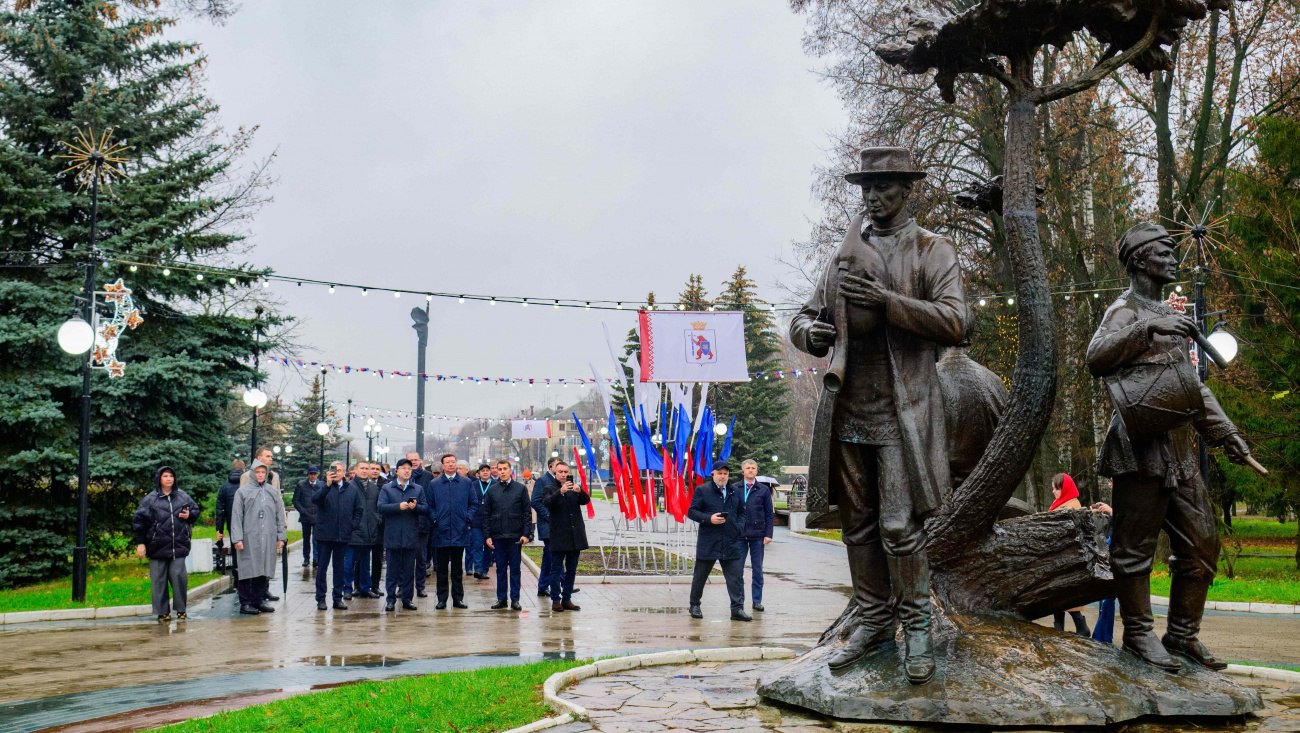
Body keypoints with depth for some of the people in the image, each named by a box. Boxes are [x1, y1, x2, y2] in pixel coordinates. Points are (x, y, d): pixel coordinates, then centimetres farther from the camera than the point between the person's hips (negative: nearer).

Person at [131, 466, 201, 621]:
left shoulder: (183, 497, 7)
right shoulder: (150, 499, -1)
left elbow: (196, 510, 20)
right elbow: (139, 521, -2)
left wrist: (189, 515, -3)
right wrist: (140, 543, -7)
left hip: (178, 545, 2)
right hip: (157, 547, -1)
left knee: (179, 576, 0)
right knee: (159, 580, 3)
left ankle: (181, 609, 10)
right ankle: (162, 612, 10)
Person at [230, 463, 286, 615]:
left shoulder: (273, 492, 12)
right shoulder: (243, 492, 1)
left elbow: (280, 516, 13)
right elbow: (236, 516, -2)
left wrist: (281, 536, 8)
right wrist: (237, 538, -9)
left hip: (269, 539, 4)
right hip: (249, 539, -4)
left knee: (265, 571, 6)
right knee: (248, 571, -2)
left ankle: (260, 600, 15)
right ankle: (246, 603, 4)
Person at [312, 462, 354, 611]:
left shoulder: (352, 489, 7)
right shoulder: (322, 486, 0)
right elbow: (314, 500, -20)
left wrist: (353, 527, 4)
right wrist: (327, 485, -29)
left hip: (343, 535, 2)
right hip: (325, 534, -2)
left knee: (339, 568, 9)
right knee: (322, 568, 3)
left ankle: (338, 598, 16)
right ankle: (320, 599, 9)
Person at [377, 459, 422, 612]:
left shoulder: (418, 489, 11)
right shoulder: (387, 488, 7)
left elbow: (425, 509, 4)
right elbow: (381, 507, -7)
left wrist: (416, 507, -17)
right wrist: (398, 506, -18)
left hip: (411, 535, 1)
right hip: (393, 535, -1)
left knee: (409, 569, 5)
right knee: (393, 569, 3)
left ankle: (407, 599, 12)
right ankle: (391, 599, 9)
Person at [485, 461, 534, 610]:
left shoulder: (521, 488, 2)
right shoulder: (491, 490, 5)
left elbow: (527, 513, 1)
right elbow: (486, 514, 7)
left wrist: (526, 534, -7)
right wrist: (487, 535, 0)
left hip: (515, 536, -1)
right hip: (498, 536, 1)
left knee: (515, 569, 4)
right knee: (501, 568, 8)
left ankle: (515, 599, 8)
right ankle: (501, 598, 15)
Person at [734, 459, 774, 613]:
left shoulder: (764, 490, 4)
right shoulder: (734, 488, 2)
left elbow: (769, 514, 4)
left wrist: (768, 534, -3)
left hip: (757, 535, 1)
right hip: (739, 535, -1)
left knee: (757, 569, 7)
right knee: (738, 569, 3)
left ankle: (757, 600, 14)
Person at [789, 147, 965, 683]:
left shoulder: (934, 251, 3)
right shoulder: (844, 255, 16)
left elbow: (954, 321, -10)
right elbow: (805, 316, 17)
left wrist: (885, 301, -21)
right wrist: (809, 332, -8)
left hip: (901, 410, -5)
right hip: (847, 407, 5)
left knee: (899, 527, -8)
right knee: (858, 525, 9)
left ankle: (917, 628, 7)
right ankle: (873, 622, 20)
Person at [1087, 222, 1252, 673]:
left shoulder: (1169, 316, 23)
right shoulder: (1125, 309, -2)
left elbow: (1192, 384, 28)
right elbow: (1096, 359, -22)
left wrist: (1223, 431, 22)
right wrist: (1147, 328, -28)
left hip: (1179, 449, 9)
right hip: (1141, 445, -9)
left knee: (1202, 543, 9)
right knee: (1135, 544, -3)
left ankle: (1183, 634, 19)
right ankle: (1139, 632, 6)